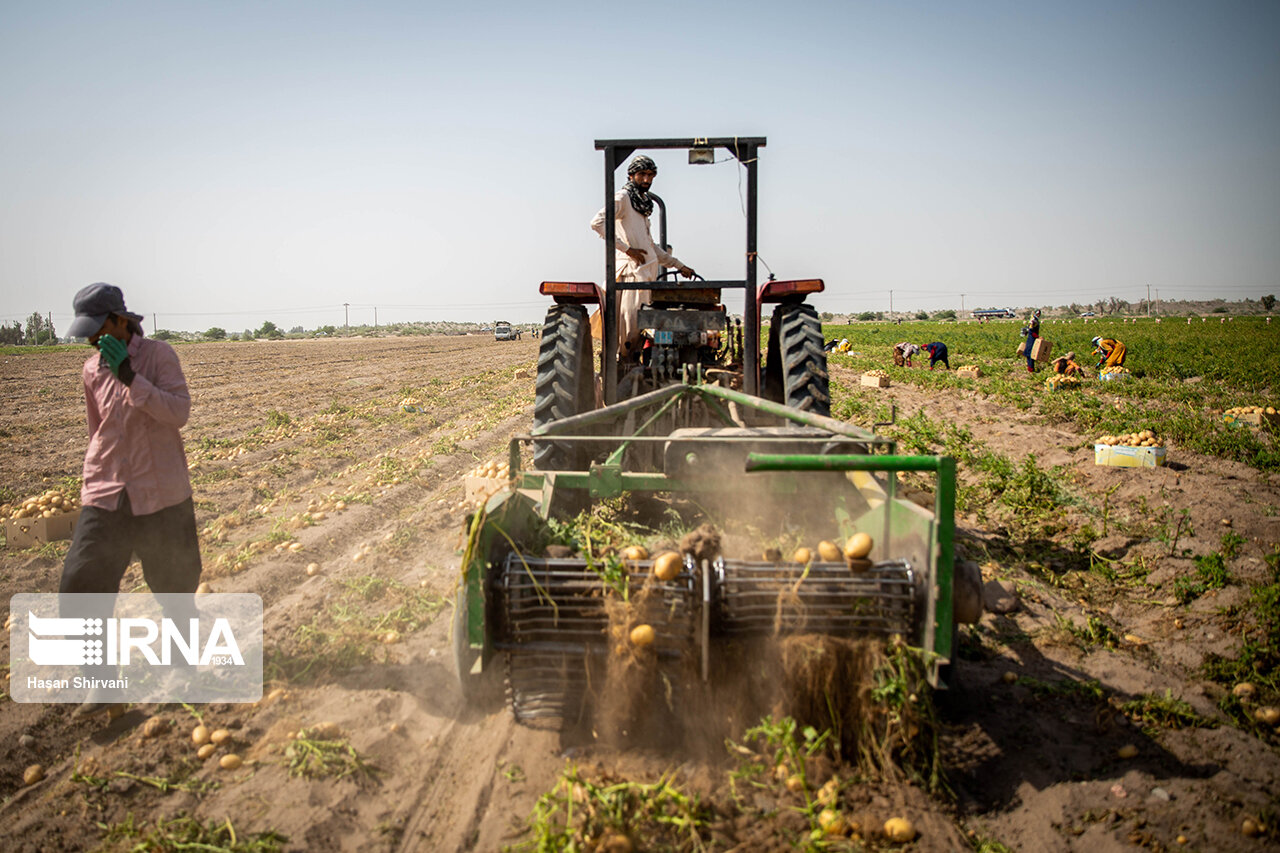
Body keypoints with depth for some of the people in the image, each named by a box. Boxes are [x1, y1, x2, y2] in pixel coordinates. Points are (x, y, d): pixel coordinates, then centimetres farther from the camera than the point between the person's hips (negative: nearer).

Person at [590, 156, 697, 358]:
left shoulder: (643, 203, 27)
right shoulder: (622, 198, 0)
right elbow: (597, 223, -17)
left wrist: (679, 265, 29)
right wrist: (627, 248, -15)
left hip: (648, 271, 8)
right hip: (632, 270, -8)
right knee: (631, 323, -14)